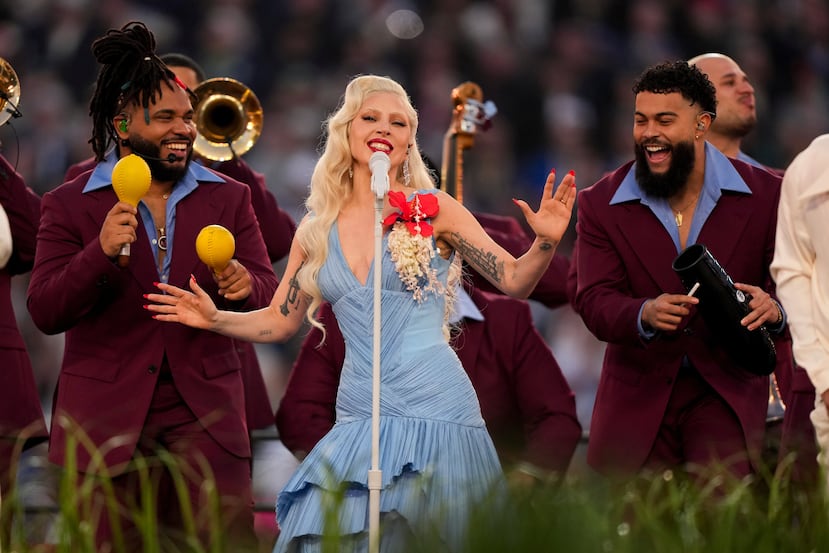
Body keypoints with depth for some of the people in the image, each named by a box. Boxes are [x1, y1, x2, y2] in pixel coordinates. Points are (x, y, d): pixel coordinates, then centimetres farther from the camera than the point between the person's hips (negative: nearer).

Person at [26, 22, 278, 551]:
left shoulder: (229, 198, 10)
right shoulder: (70, 205, 3)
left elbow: (271, 296, 7)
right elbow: (45, 313, -5)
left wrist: (245, 285, -17)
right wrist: (100, 253, -22)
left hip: (205, 416, 1)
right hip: (107, 423, -1)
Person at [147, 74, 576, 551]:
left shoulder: (433, 210, 0)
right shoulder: (318, 229, 10)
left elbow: (514, 280, 1)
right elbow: (279, 321, 17)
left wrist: (546, 243, -17)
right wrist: (215, 319, 2)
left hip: (435, 410, -3)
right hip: (359, 417, 3)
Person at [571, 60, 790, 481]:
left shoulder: (764, 195, -2)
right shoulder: (601, 203, 0)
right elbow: (594, 302, -8)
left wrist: (774, 309, -29)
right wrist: (644, 315, -30)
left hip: (727, 394, -1)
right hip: (639, 395, 1)